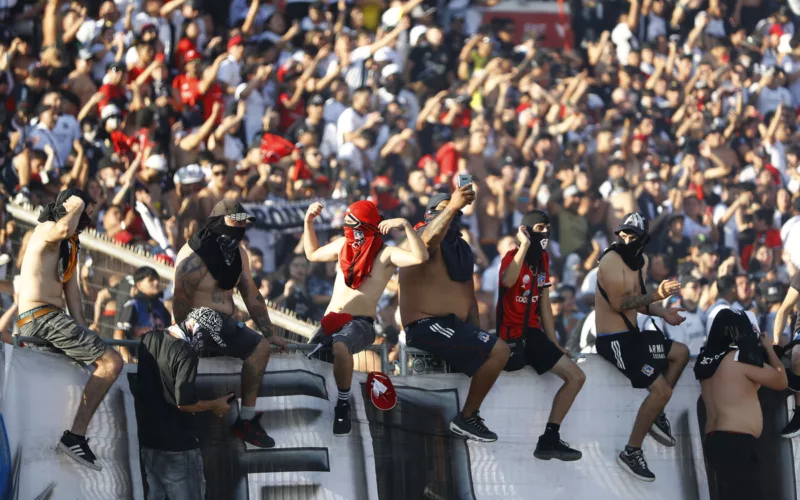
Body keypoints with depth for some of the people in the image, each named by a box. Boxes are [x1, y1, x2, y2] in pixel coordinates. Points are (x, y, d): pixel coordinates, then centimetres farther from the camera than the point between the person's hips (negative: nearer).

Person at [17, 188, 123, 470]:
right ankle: (76, 435, -26)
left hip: (52, 319, 11)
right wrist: (77, 205, -11)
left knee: (106, 358, 27)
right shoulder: (47, 230, -5)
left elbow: (72, 290, 17)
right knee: (111, 362, -22)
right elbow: (64, 229, -32)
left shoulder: (70, 246, 25)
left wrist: (82, 332, 5)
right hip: (40, 317, -11)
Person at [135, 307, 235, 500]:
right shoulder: (186, 354, -19)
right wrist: (214, 405, -7)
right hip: (177, 447, -8)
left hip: (147, 441, 8)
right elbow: (184, 402, -23)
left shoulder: (148, 339, 6)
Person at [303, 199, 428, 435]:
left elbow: (420, 257, -21)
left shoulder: (385, 254, -4)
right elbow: (313, 254, 31)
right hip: (330, 321, 6)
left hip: (360, 323, -6)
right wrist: (308, 222, 21)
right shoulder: (343, 245, 14)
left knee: (340, 347, -39)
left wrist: (406, 226, -28)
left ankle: (343, 406, -24)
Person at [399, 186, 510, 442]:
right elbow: (429, 240, -36)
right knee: (498, 350, -20)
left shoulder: (462, 248, 18)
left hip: (453, 324, 10)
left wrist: (477, 334, 9)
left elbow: (469, 296, 21)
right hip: (427, 324, -10)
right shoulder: (423, 235, -8)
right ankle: (466, 418, -12)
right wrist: (451, 207, -49)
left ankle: (470, 414, 18)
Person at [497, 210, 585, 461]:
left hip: (533, 333, 8)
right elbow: (507, 281, -36)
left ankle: (550, 440, 0)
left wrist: (554, 343, 12)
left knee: (576, 377, -1)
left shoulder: (542, 259, 14)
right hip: (511, 334, -8)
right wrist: (525, 244, -28)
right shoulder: (512, 257, -10)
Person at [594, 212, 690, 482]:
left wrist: (662, 312, -2)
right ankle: (631, 452, -9)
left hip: (630, 334, 10)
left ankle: (656, 415, 22)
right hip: (613, 339, -10)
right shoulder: (612, 260, -19)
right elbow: (619, 304, -27)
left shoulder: (640, 260, 10)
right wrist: (656, 295, -36)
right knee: (661, 390, -16)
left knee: (681, 353, 23)